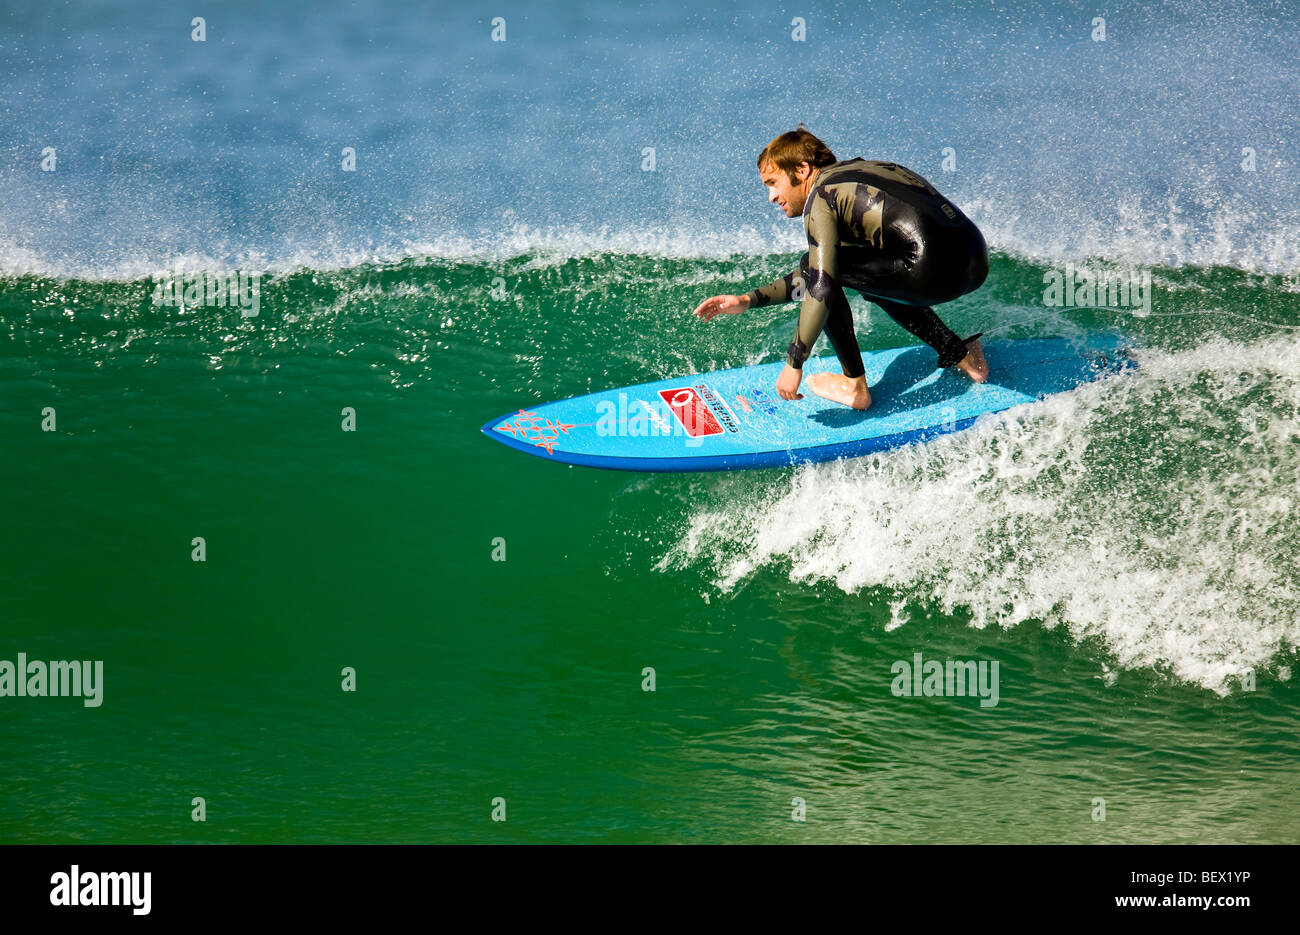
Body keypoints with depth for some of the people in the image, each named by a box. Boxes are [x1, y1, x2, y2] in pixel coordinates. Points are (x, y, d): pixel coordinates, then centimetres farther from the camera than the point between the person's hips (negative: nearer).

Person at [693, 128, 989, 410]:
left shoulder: (821, 196, -1)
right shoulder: (856, 171, 26)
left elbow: (820, 287, -10)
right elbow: (820, 272, 32)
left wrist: (794, 363, -5)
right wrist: (748, 300, 28)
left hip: (936, 271, -9)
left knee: (817, 267, 3)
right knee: (870, 274, 34)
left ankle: (855, 386, 8)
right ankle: (960, 354, 28)